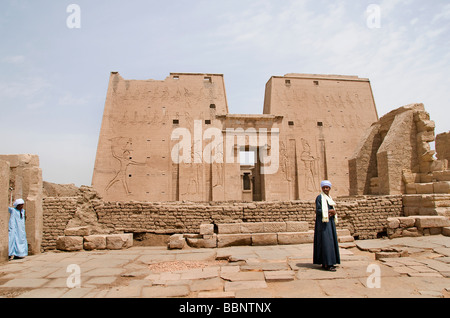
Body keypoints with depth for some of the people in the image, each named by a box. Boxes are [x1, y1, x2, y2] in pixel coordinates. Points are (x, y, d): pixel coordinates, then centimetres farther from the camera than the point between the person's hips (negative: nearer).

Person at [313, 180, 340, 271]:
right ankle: (327, 264, -13)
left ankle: (325, 263, 13)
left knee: (330, 241, 7)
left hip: (330, 222, 8)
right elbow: (318, 211, -15)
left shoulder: (329, 198, 16)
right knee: (325, 242, -12)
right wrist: (329, 211, -13)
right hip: (323, 222, -8)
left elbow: (331, 210, 16)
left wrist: (333, 212, -7)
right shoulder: (319, 197, -8)